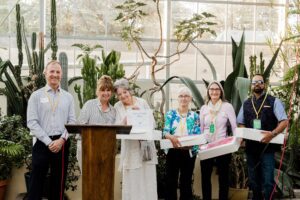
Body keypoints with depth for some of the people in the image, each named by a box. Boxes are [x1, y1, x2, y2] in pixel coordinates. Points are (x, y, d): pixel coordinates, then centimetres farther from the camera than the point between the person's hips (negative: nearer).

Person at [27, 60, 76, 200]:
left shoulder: (68, 97, 9)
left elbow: (72, 122, 4)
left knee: (58, 183, 9)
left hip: (62, 144, 3)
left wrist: (62, 140, -11)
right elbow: (32, 122, -5)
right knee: (36, 183, -2)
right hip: (42, 143, -2)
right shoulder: (36, 96, 2)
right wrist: (49, 142, -12)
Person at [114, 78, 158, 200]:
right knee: (131, 180, 1)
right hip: (130, 147, 0)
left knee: (147, 178, 2)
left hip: (145, 144, 0)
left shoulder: (142, 102, 3)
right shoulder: (117, 106, 4)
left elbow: (152, 121, 4)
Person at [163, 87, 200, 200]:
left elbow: (197, 135, -2)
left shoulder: (194, 116, 7)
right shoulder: (171, 114, 5)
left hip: (189, 152, 1)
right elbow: (165, 131, -6)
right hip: (172, 151, 0)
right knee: (170, 181, 0)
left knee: (186, 182, 7)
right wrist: (171, 137, -28)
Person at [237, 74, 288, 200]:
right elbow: (240, 124, 18)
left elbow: (284, 122, -6)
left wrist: (272, 134, -23)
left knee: (267, 180, -7)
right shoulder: (246, 104, 12)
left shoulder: (273, 101, -1)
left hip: (267, 146, -4)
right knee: (253, 179, 13)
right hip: (251, 147, 4)